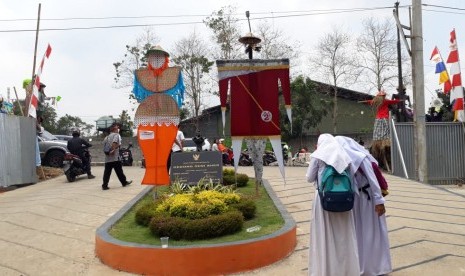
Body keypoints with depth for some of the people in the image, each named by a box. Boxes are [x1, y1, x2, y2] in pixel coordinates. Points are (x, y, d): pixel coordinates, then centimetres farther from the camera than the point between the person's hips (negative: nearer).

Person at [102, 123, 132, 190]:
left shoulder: (107, 136, 18)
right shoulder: (117, 135, -5)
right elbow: (114, 143, -21)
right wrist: (113, 150, -15)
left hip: (107, 158, 6)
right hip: (115, 157, -6)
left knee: (107, 172, 4)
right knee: (119, 171, 5)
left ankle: (104, 185, 0)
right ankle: (124, 182, 18)